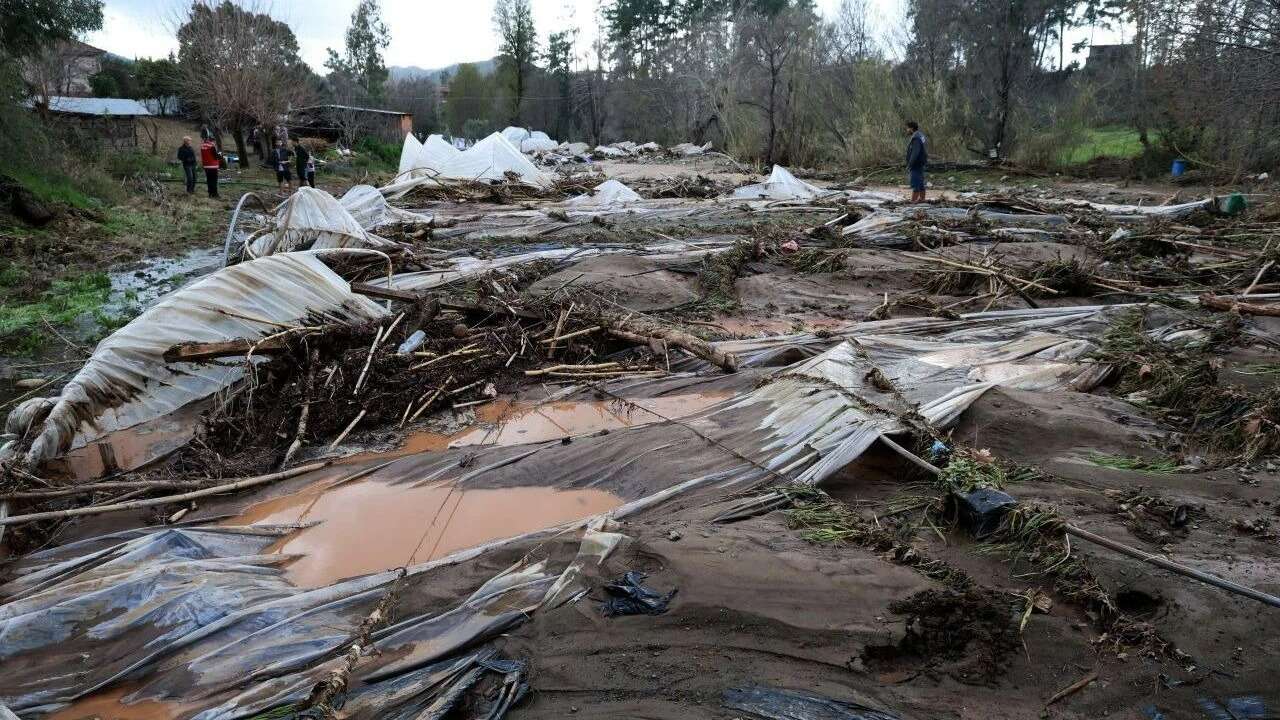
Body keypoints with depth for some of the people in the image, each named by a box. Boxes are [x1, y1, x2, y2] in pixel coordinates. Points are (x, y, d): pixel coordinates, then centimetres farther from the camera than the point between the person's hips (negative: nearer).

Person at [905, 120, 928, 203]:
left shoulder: (916, 138, -18)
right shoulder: (921, 136, 14)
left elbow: (915, 153, -25)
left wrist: (909, 165, -21)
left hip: (916, 165, -10)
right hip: (921, 164, 10)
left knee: (915, 184, -9)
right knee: (920, 183, 15)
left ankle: (913, 201, -8)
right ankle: (922, 198, 20)